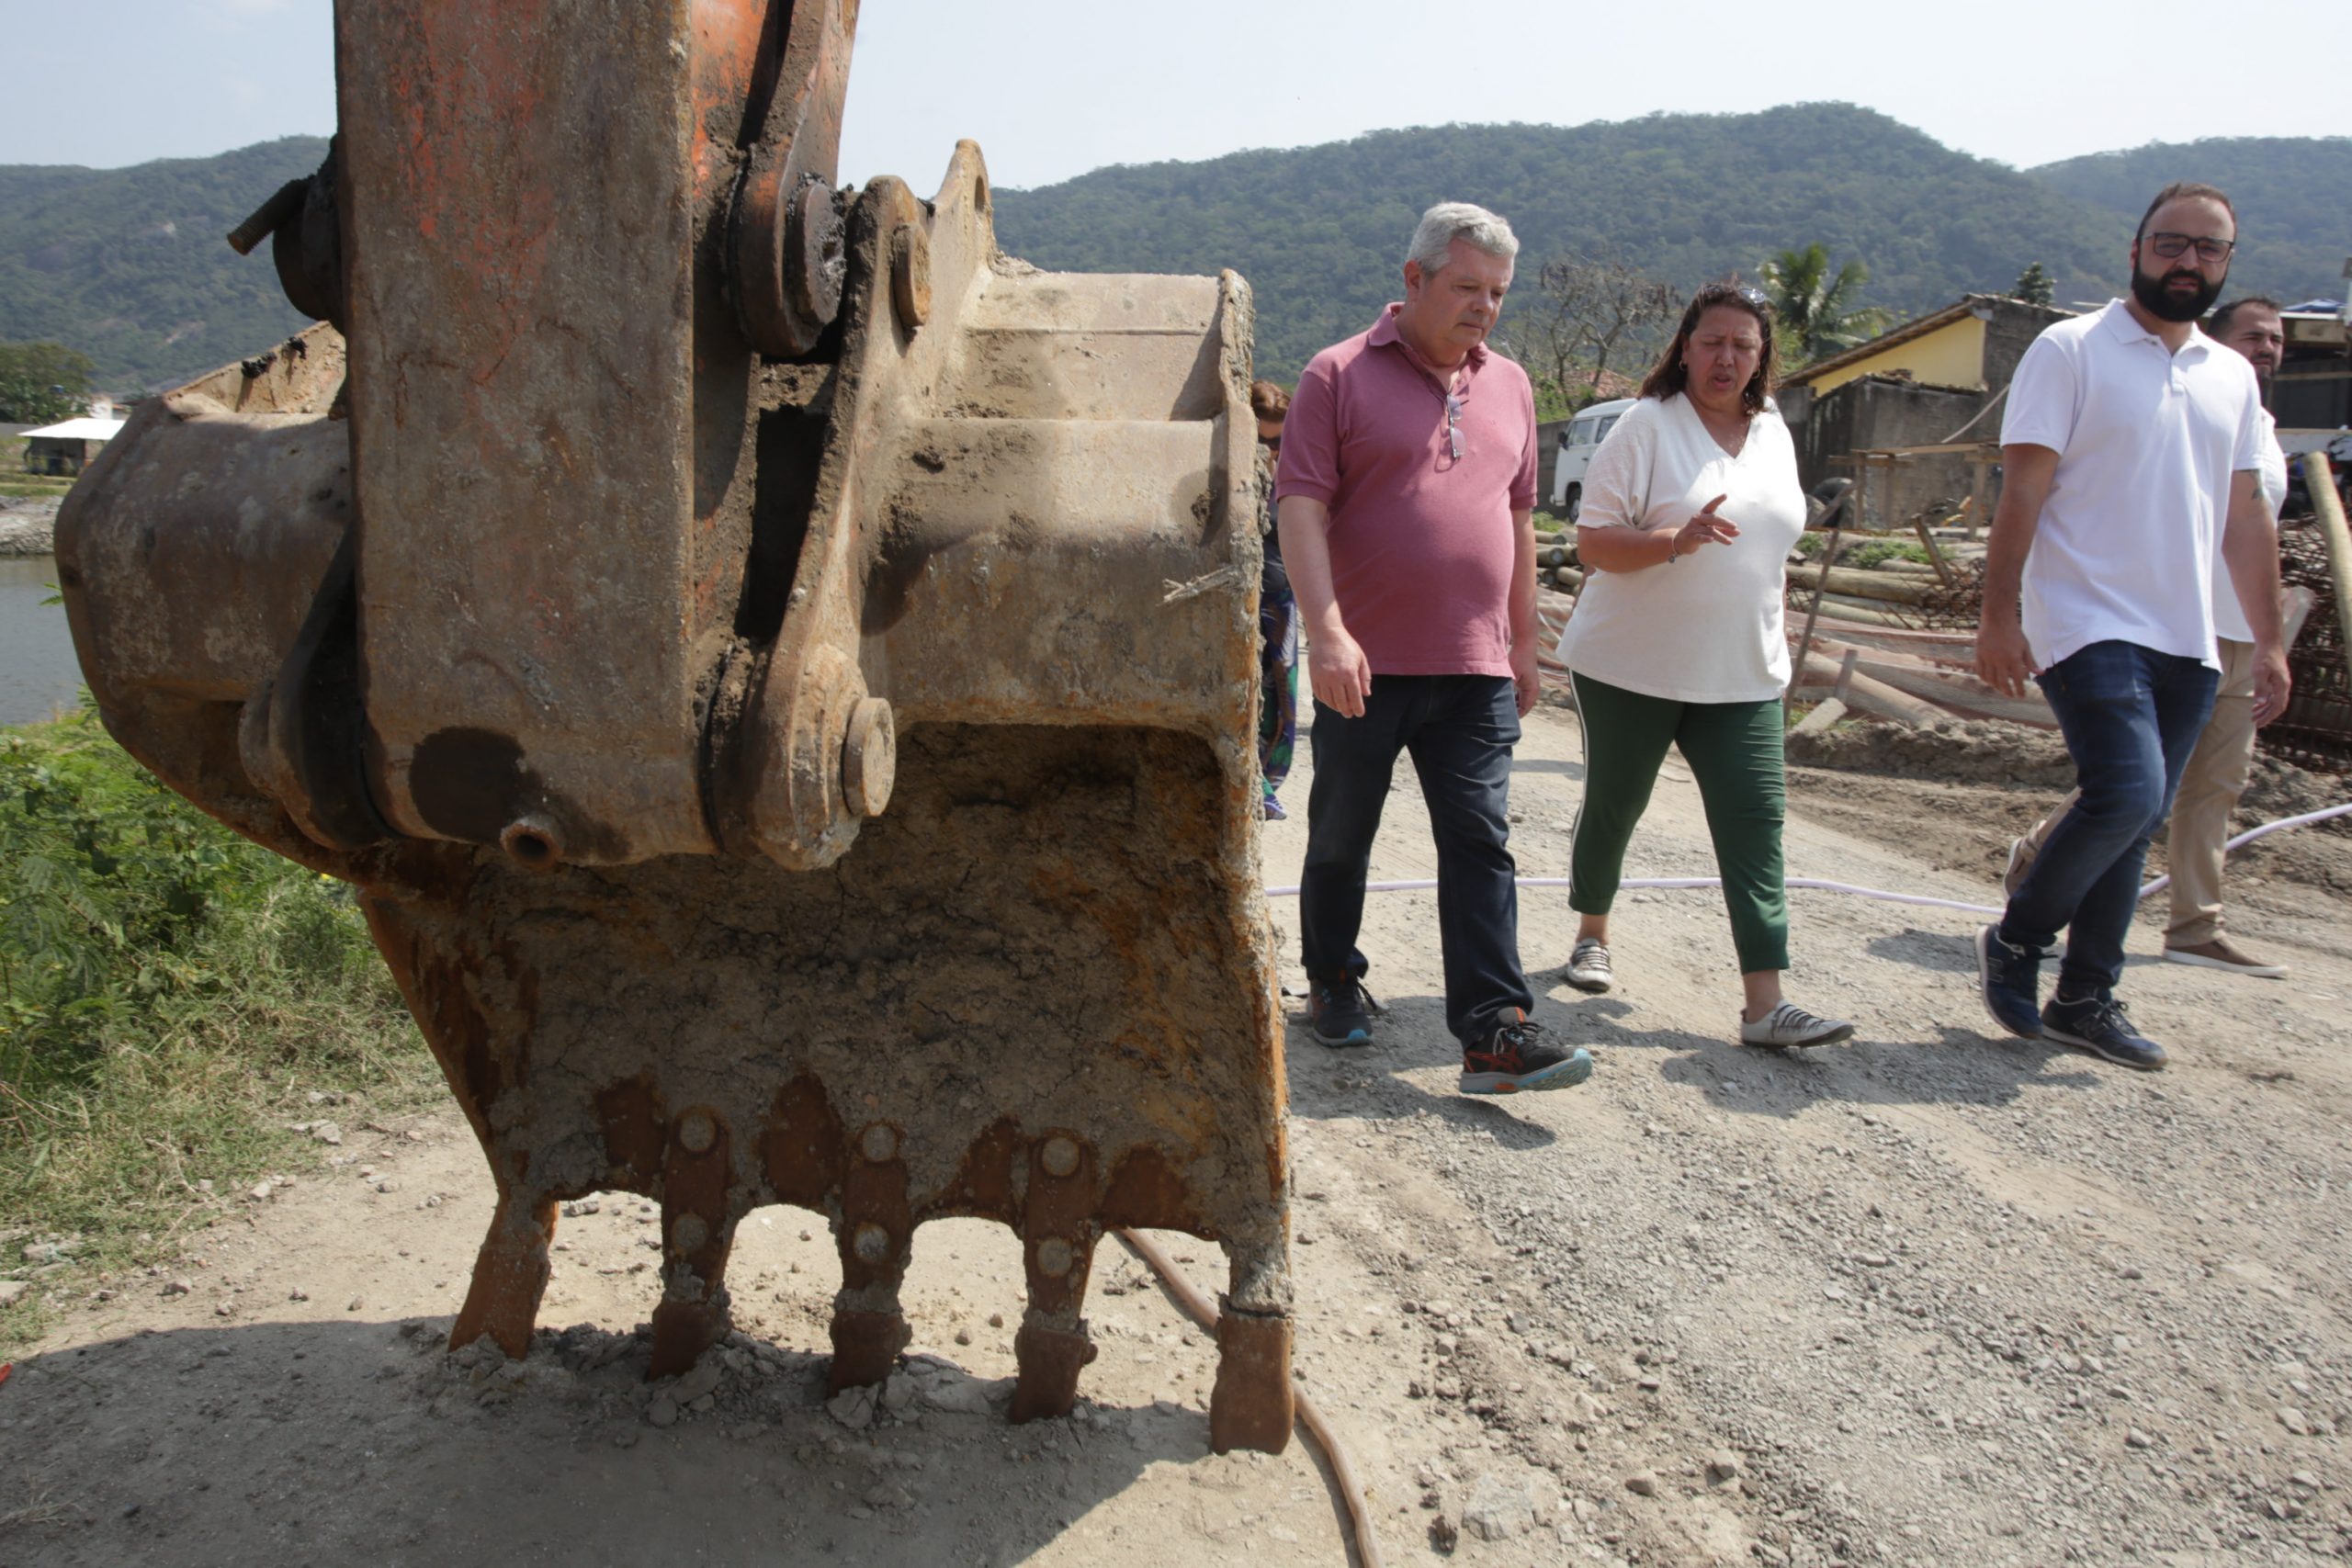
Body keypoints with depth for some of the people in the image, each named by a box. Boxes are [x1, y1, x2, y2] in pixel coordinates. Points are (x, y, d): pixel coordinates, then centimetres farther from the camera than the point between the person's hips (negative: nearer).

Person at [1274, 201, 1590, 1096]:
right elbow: (1301, 508, -11)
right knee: (1341, 838, 11)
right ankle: (1333, 981, 31)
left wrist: (1524, 641, 19)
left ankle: (1494, 1032, -1)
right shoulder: (1339, 376, -3)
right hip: (1364, 667, -3)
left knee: (1482, 847, -2)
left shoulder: (1509, 386, 14)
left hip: (1476, 669, 4)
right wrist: (1327, 632, -22)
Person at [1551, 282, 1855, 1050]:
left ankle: (1765, 1005, -7)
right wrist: (1676, 540, -29)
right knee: (1612, 807, 9)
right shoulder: (1647, 425, -7)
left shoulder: (1773, 432, 11)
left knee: (1756, 823, -6)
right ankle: (1591, 935, 35)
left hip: (1742, 676, 4)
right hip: (1631, 667, -4)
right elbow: (1593, 542, -13)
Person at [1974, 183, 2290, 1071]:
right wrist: (2000, 615, -16)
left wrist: (2269, 641, 15)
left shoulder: (2233, 377, 16)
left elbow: (2245, 517, 19)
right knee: (2126, 793, -20)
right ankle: (2016, 940, 2)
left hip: (2187, 641, 6)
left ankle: (2086, 999, 17)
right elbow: (2022, 489, -8)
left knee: (2135, 822, 7)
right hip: (2090, 623, -6)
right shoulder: (2071, 351, -2)